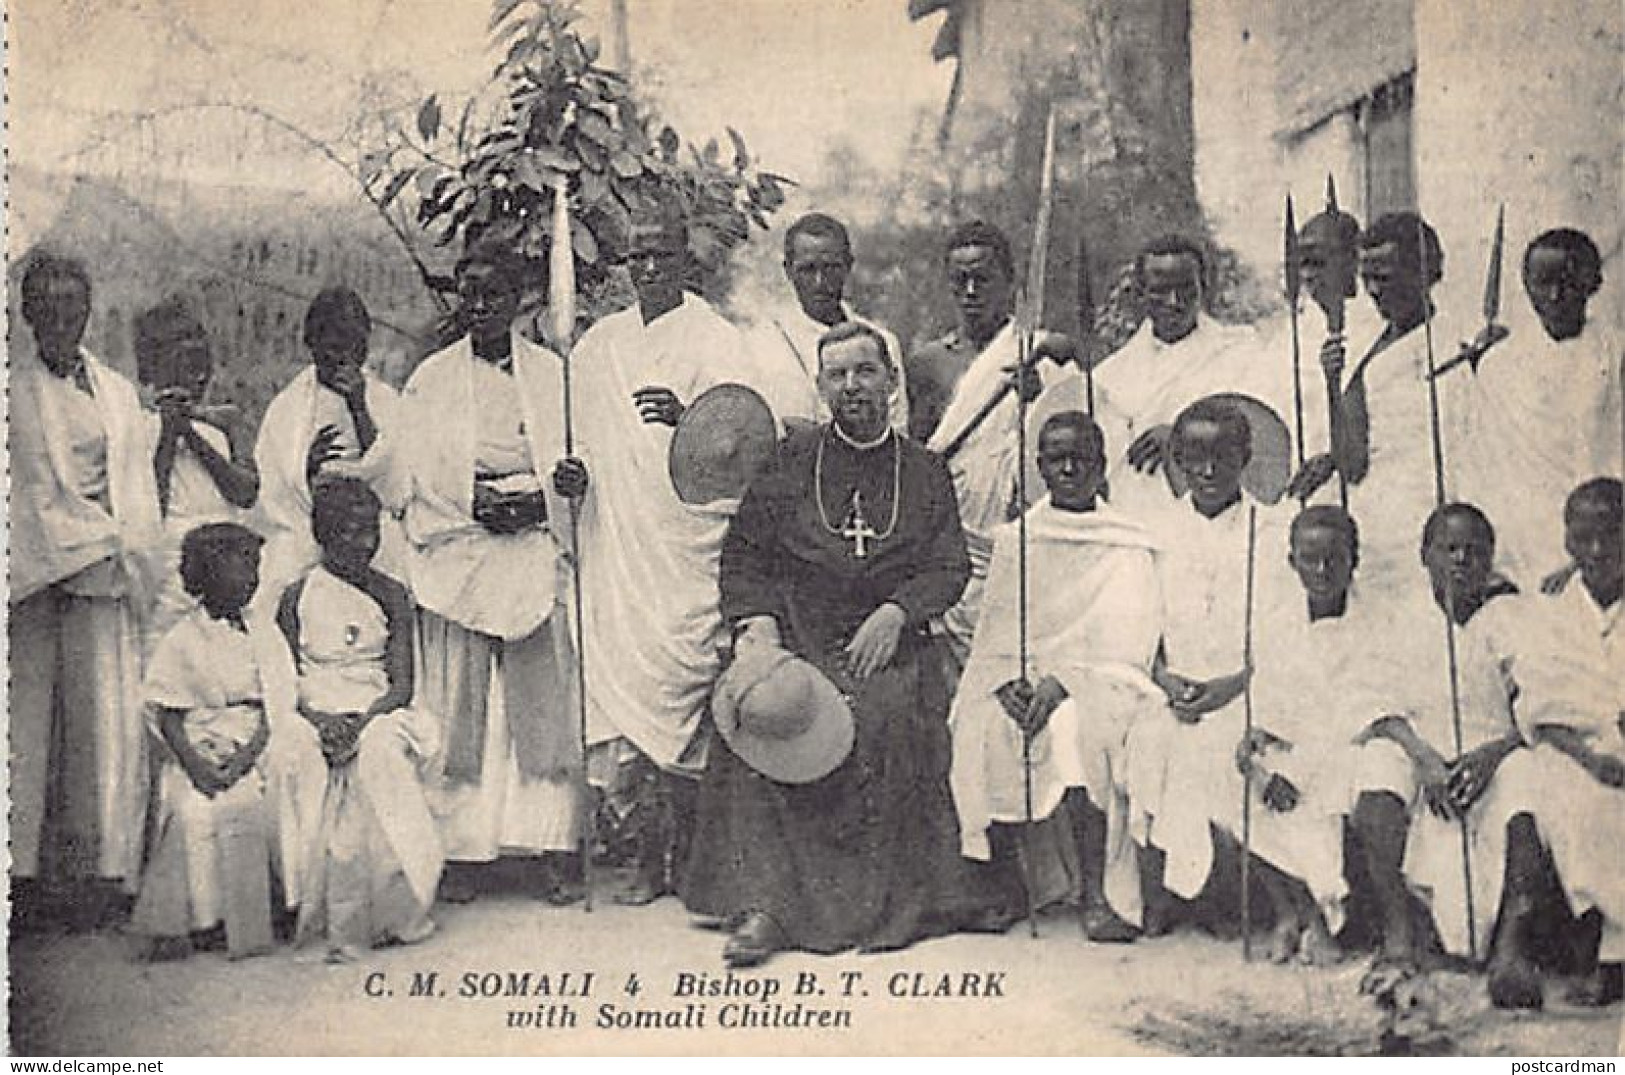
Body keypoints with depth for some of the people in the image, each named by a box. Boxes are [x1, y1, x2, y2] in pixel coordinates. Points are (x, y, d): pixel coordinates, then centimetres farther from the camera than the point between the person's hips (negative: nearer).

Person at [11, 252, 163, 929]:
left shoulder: (117, 393, 16)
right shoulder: (15, 389, 6)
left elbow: (135, 487, 14)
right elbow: (35, 484, -1)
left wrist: (133, 553, -1)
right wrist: (106, 543, -7)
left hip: (104, 571, 3)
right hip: (34, 564, -2)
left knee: (105, 713, -4)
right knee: (28, 709, -5)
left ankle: (100, 869, -1)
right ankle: (25, 872, -3)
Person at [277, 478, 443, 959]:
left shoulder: (392, 595, 10)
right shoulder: (296, 599, 6)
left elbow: (402, 684, 2)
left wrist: (363, 720, -17)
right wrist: (321, 721, -18)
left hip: (379, 716, 1)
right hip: (318, 718, -1)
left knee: (376, 749, -33)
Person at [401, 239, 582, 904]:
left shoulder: (553, 374, 11)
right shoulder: (431, 380, 11)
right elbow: (418, 475, 5)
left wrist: (535, 502, -9)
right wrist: (475, 508, -9)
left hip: (537, 556, 0)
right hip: (458, 561, 0)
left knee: (545, 708, -4)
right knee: (460, 711, -3)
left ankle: (550, 848, 0)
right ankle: (461, 852, 0)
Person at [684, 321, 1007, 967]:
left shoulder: (924, 471, 16)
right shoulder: (790, 460, 14)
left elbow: (950, 566, 8)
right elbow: (743, 553, 9)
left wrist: (896, 611, -10)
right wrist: (756, 622, -10)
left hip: (889, 646, 0)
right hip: (797, 639, 0)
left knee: (889, 720, -32)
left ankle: (884, 900, -20)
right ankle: (759, 902, -30)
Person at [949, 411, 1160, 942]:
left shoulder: (1128, 548, 9)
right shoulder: (1014, 540, 18)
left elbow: (1123, 649, -3)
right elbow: (994, 634, 9)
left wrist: (1061, 681, -21)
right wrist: (1011, 683, -13)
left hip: (1096, 686, -3)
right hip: (1017, 684, 3)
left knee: (1073, 725, -36)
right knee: (981, 725, -30)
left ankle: (1097, 895, -33)